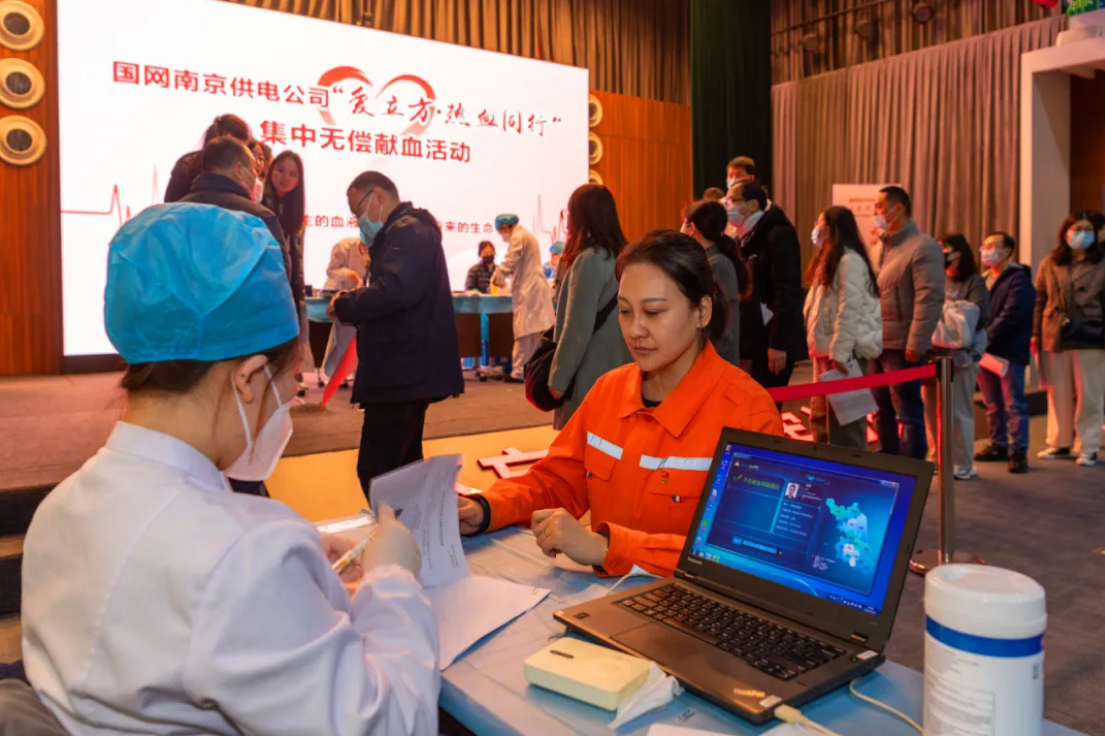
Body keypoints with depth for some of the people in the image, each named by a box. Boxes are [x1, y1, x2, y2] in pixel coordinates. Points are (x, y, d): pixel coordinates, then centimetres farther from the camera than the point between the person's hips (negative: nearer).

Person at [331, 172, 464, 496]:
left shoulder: (408, 231, -12)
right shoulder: (406, 232, 22)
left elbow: (396, 290, -29)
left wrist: (344, 305, -16)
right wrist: (355, 305, 7)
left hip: (403, 372, -11)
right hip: (407, 370, 11)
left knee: (376, 472, -11)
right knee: (402, 467, 18)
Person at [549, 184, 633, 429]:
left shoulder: (588, 261, -17)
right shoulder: (620, 257, 7)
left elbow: (577, 329, -18)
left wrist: (557, 381, -11)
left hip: (590, 376, -8)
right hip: (617, 371, 8)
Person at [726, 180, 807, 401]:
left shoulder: (778, 235, -11)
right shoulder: (746, 237, 14)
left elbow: (787, 293, -18)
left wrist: (778, 343, -22)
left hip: (771, 342, -8)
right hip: (752, 341, 8)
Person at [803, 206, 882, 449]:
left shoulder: (849, 260, -11)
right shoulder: (829, 259, 20)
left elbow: (849, 310, -18)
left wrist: (840, 353, -22)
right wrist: (818, 347, 13)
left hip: (844, 351, -10)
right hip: (826, 350, 10)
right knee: (821, 415, 14)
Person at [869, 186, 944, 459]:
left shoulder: (922, 247, -10)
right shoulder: (882, 246, 16)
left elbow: (929, 299, -17)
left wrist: (916, 343, -22)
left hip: (902, 346, -8)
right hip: (877, 343, 8)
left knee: (908, 413, -1)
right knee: (882, 411, 16)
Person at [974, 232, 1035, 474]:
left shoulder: (1018, 279, -8)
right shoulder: (984, 279, 15)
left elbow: (1010, 316, -19)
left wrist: (985, 338, -23)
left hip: (1009, 351, -7)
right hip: (986, 351, 7)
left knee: (1013, 404, -2)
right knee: (993, 404, 13)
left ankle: (1018, 452, 3)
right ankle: (999, 445, 24)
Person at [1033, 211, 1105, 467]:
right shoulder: (1049, 264, 8)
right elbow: (1039, 300, 8)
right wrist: (1036, 333, 3)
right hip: (1055, 337, 2)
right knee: (1058, 394, 9)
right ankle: (1059, 444, 20)